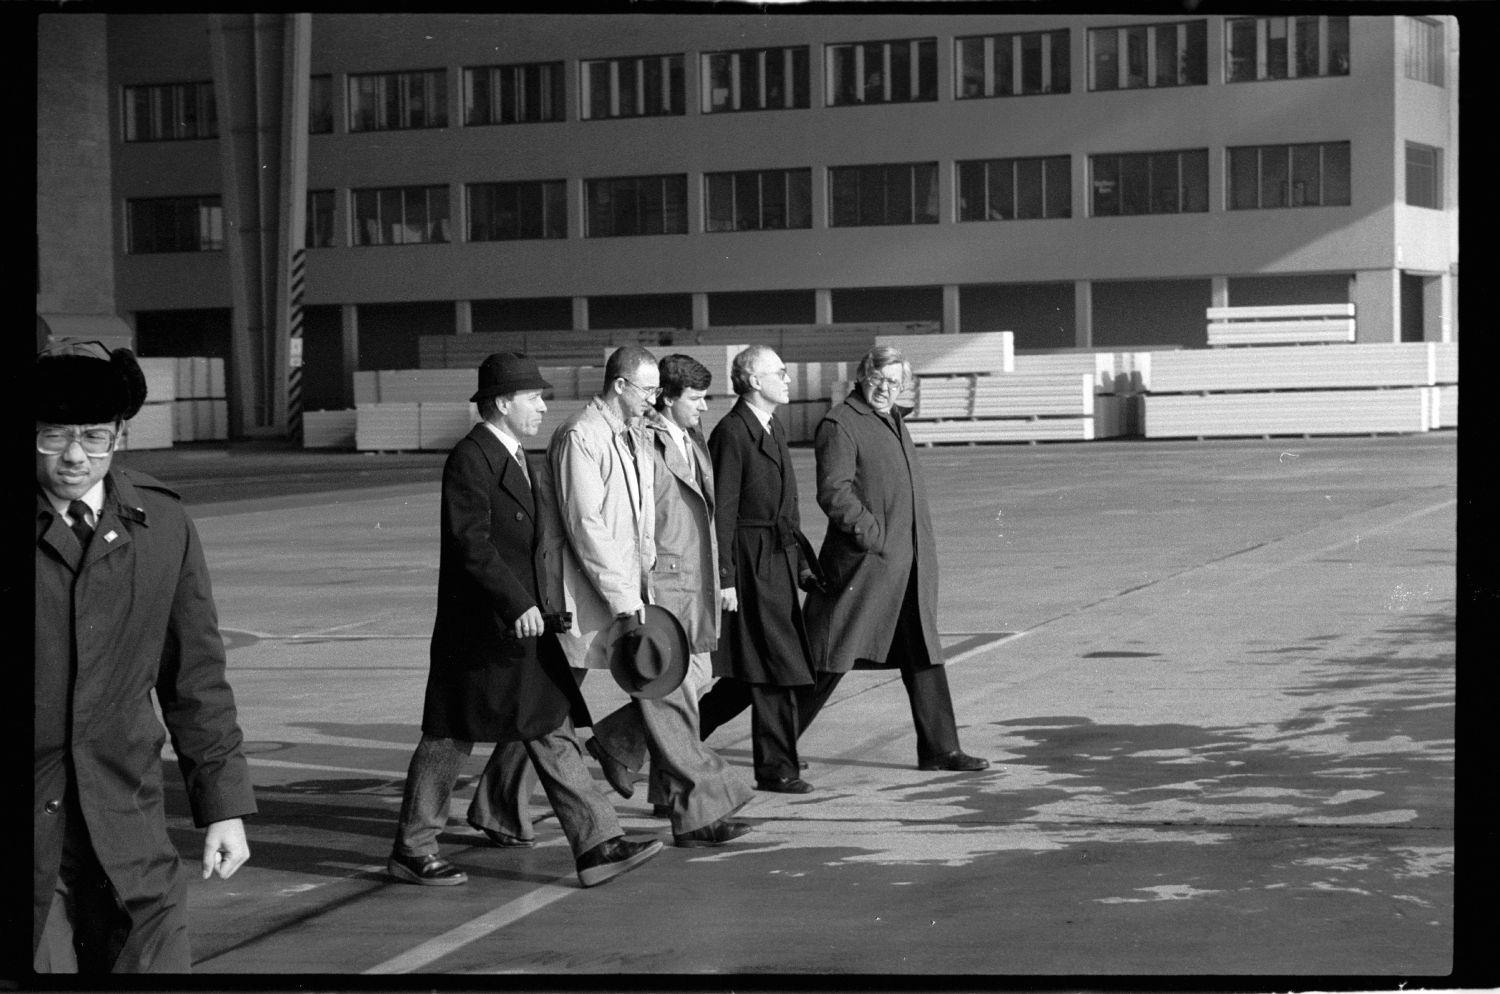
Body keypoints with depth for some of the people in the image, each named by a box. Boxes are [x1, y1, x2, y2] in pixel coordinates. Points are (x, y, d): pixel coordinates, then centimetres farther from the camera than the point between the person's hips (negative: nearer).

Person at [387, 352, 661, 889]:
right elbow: (471, 543, -23)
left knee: (554, 736, 5)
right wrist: (518, 603, -28)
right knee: (449, 739, 2)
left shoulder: (517, 460, 15)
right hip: (479, 629, -9)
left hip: (523, 625, 9)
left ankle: (597, 845, 3)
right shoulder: (470, 460, -15)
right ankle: (411, 850, 15)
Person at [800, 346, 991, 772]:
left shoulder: (893, 421, 18)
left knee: (924, 655, 8)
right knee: (831, 657, -3)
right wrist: (874, 536, -25)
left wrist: (923, 550, 20)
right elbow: (833, 492, -19)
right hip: (862, 561, -8)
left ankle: (939, 749, 13)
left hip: (910, 562, 8)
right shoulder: (839, 425, -10)